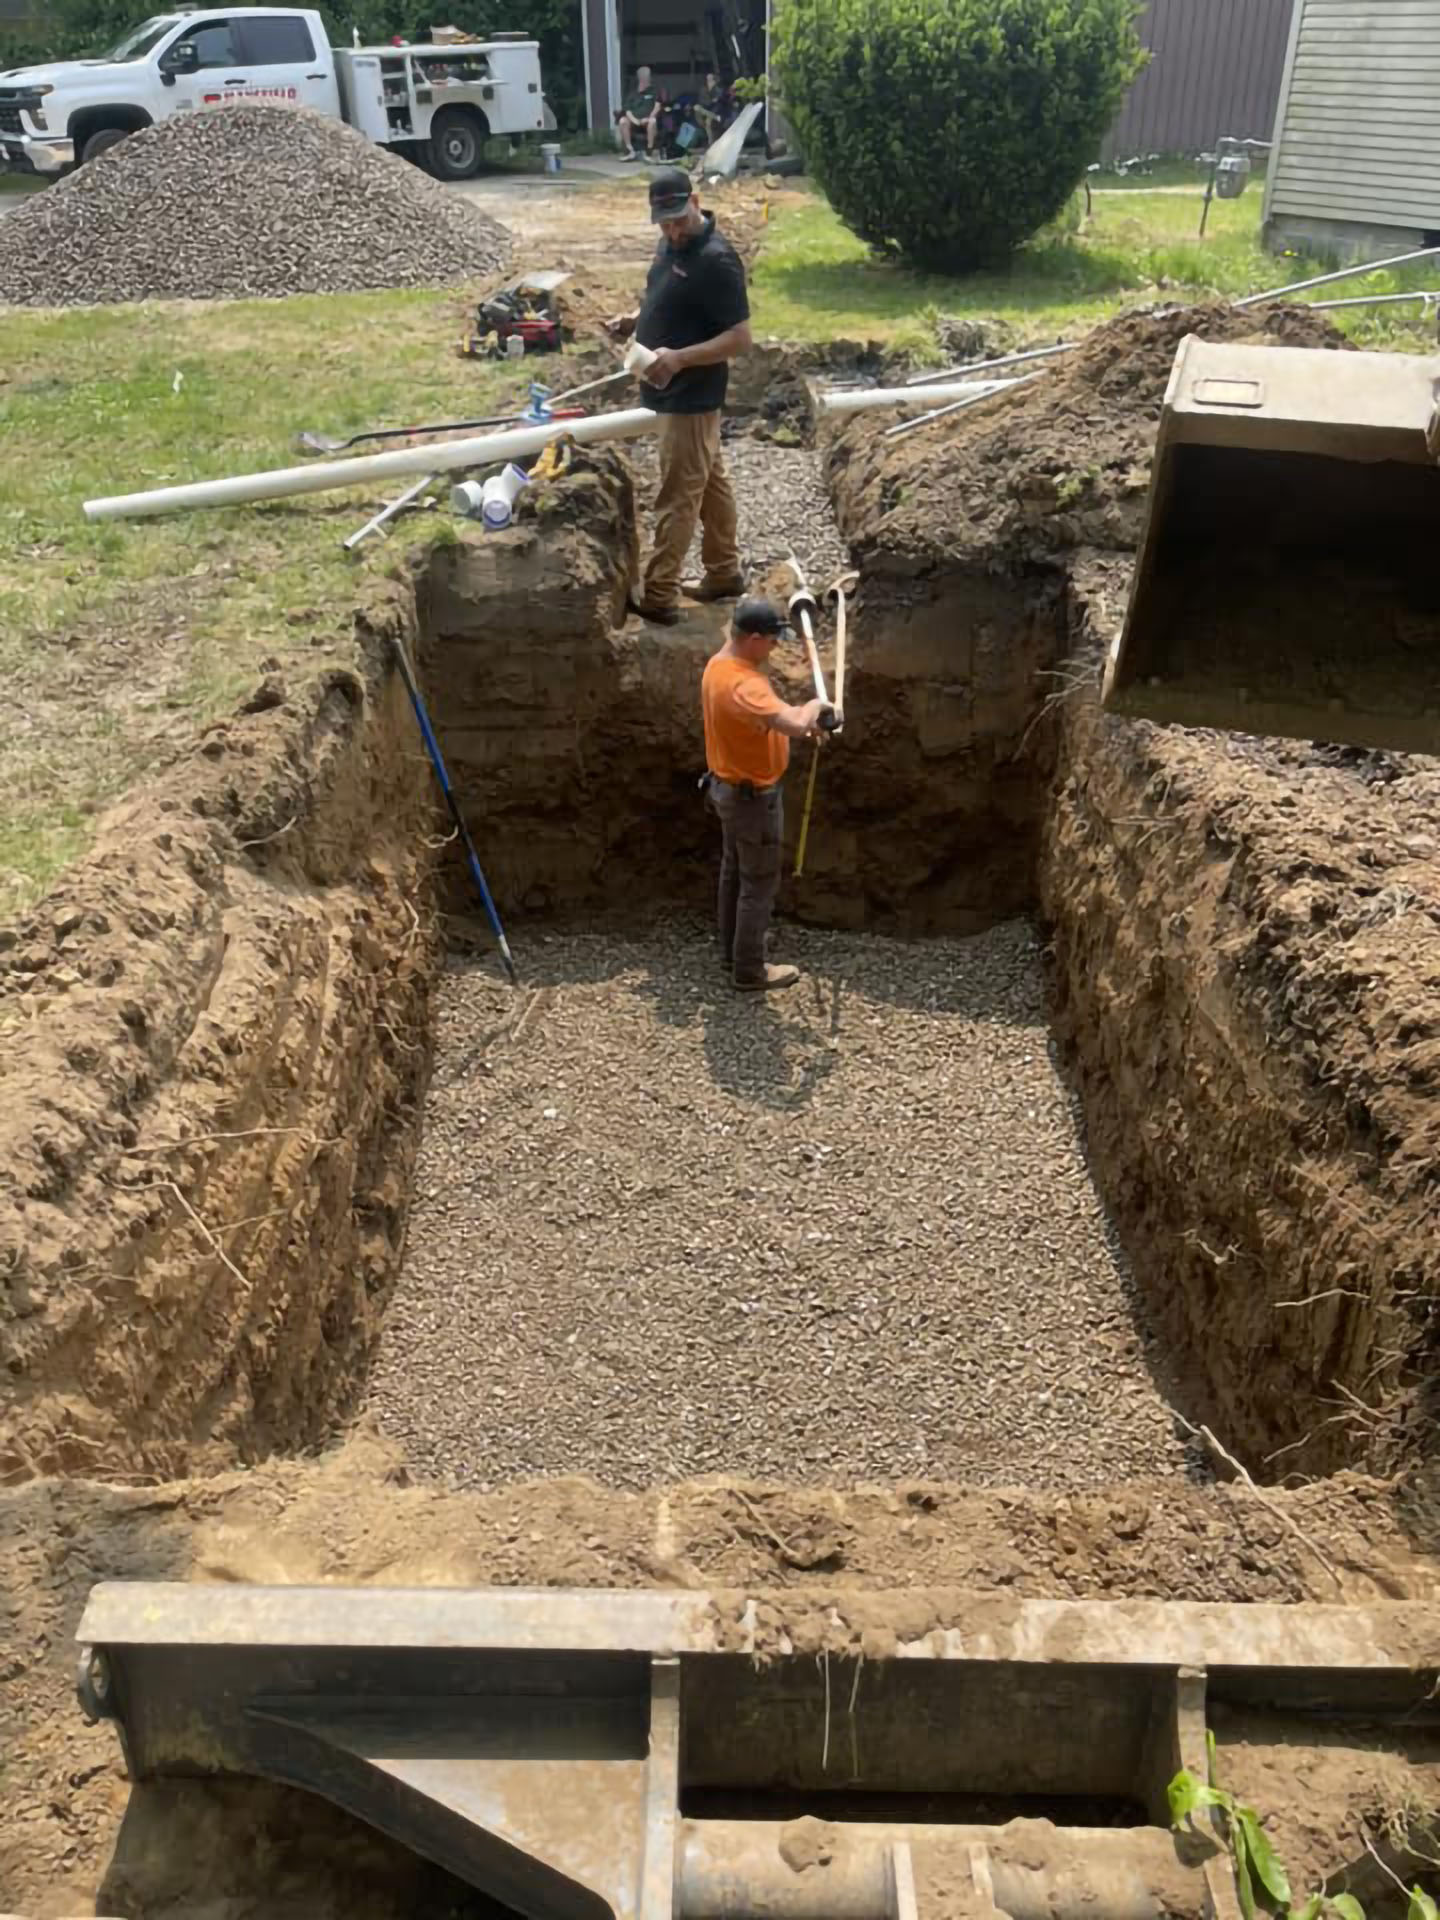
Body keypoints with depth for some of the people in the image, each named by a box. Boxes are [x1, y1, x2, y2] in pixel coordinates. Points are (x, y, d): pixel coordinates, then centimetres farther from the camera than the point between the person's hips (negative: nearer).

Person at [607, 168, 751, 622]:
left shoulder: (716, 260, -21)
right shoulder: (671, 245, 7)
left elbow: (740, 338, -23)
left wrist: (679, 358, -32)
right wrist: (635, 318, 3)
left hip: (691, 397, -10)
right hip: (678, 393, 10)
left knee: (677, 496, -3)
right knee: (710, 482, 18)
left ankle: (657, 596, 3)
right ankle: (724, 573, 30)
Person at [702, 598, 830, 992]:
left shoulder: (719, 664, 0)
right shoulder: (742, 686, -33)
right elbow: (795, 726, -45)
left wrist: (801, 718, 2)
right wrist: (813, 708, -23)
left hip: (727, 786, 10)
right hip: (753, 797, -10)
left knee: (734, 871, 23)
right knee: (759, 884, 5)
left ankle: (731, 950, 40)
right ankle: (750, 971, 17)